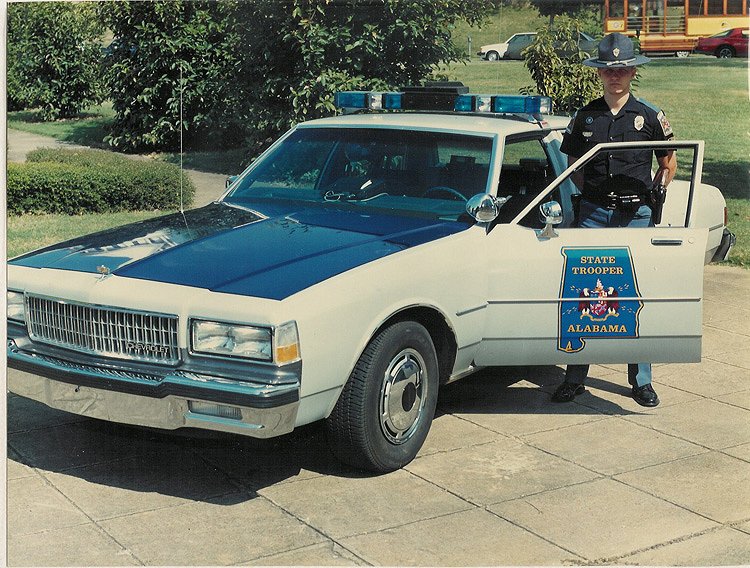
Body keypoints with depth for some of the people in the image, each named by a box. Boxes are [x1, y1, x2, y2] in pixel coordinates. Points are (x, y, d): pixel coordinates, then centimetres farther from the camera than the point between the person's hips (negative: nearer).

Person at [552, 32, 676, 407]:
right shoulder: (584, 117, 6)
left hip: (636, 214, -1)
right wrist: (588, 192, 2)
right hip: (593, 212, 1)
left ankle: (641, 380, 12)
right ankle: (575, 377, 10)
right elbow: (573, 164, 16)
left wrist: (656, 193, 1)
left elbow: (669, 162, 13)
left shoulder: (650, 117, 3)